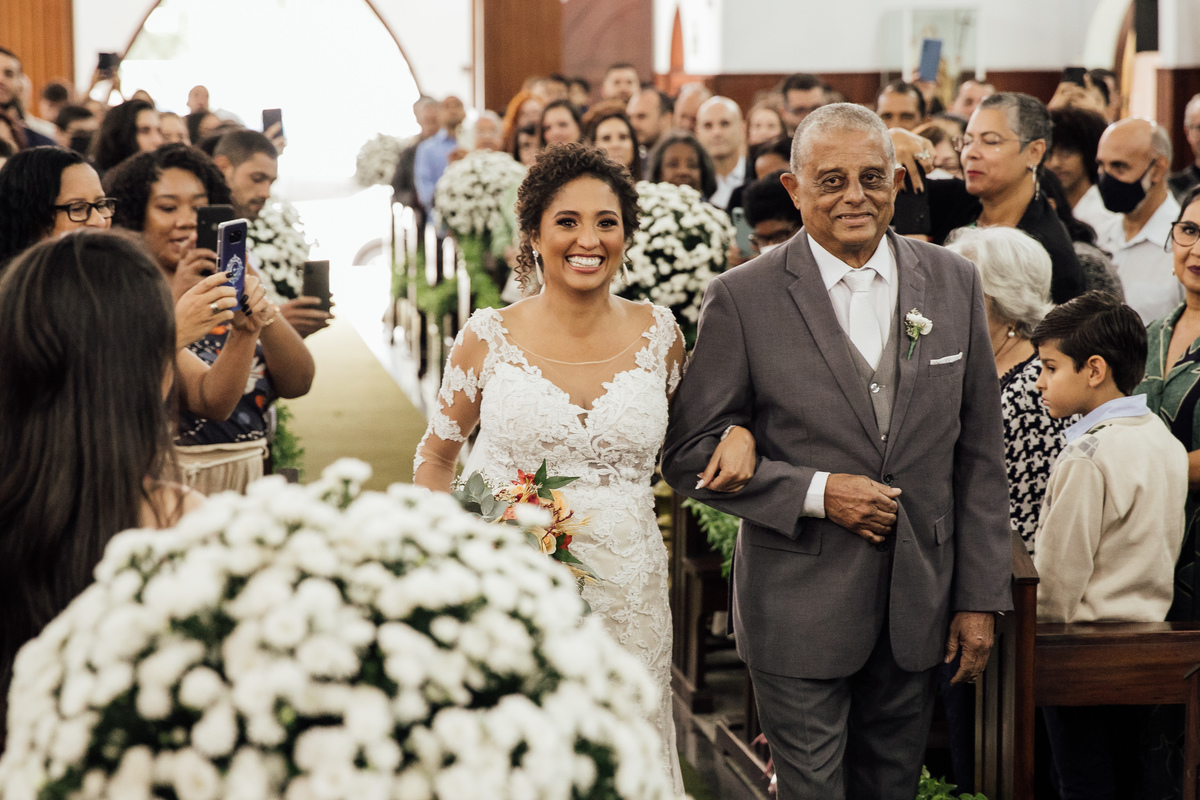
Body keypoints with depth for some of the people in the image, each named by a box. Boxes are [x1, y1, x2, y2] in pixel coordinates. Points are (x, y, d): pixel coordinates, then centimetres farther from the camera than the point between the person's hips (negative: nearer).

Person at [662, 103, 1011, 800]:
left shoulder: (955, 284, 3)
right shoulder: (742, 299, -8)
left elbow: (980, 454, 5)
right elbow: (691, 453, -6)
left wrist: (981, 597, 3)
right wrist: (815, 491, -18)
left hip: (918, 605, 3)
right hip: (800, 607, -3)